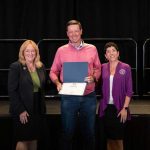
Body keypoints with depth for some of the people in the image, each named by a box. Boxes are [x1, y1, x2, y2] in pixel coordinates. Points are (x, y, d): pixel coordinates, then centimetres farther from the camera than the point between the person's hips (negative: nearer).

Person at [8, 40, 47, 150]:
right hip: (23, 111, -5)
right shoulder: (16, 67, -8)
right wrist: (21, 110, -16)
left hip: (38, 109, 5)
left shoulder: (41, 66, 8)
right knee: (23, 140, 2)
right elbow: (12, 91, -12)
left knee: (34, 139, 12)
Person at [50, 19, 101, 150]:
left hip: (89, 96, 1)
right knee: (68, 132, 8)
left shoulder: (92, 49, 4)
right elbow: (53, 72, 8)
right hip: (68, 97, -1)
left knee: (89, 132, 11)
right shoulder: (61, 50, 2)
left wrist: (94, 77, -8)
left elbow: (97, 68, 13)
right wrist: (57, 83, -11)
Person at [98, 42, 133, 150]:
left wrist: (125, 108, -9)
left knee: (118, 137, 1)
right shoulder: (102, 68, 6)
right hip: (106, 108, 2)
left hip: (119, 108, -2)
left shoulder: (125, 68, -1)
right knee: (109, 137, 9)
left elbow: (129, 90, -3)